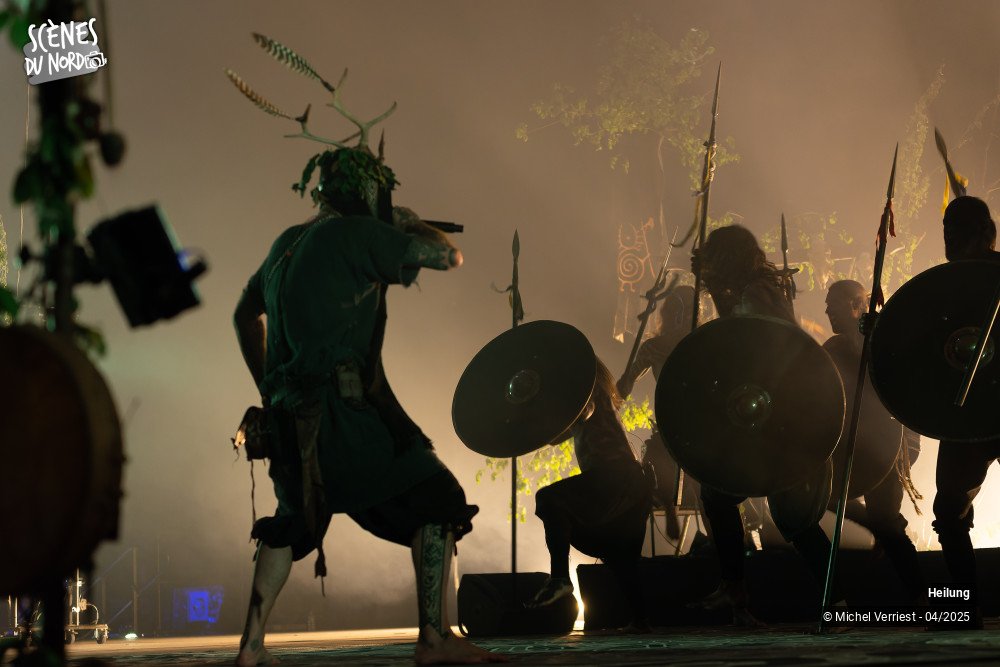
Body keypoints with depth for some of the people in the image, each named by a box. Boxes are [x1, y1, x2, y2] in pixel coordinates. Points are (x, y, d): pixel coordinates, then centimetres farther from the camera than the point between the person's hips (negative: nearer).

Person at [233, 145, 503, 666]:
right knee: (435, 501, -2)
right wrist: (411, 226, 15)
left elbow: (246, 315, 30)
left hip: (291, 411, 8)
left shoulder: (288, 242, 19)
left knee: (295, 518, 24)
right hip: (345, 404, -8)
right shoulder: (357, 234, -5)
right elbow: (448, 257, -4)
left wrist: (268, 388, 33)